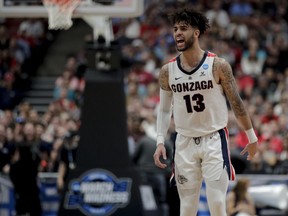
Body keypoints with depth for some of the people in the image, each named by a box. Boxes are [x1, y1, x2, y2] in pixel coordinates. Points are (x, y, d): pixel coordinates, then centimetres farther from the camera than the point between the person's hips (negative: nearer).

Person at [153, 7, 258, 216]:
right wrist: (160, 142, 0)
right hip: (185, 143, 3)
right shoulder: (168, 71, -1)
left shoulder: (218, 65, -9)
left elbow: (236, 103, -1)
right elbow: (164, 109, 10)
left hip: (214, 141, -3)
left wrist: (252, 138, 3)